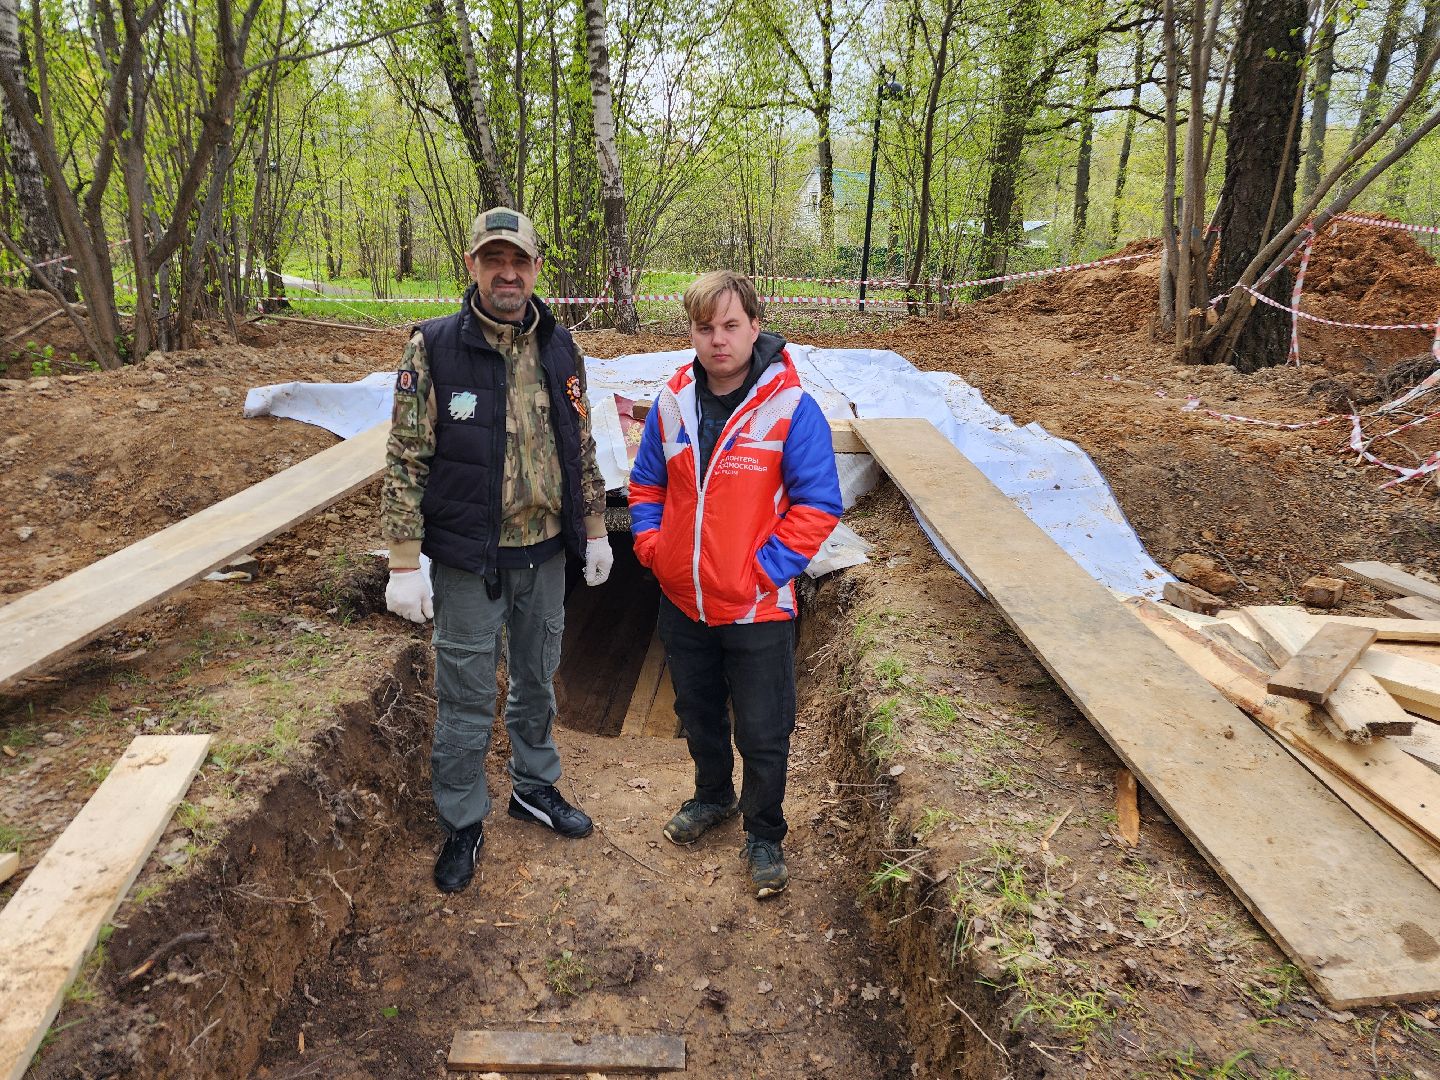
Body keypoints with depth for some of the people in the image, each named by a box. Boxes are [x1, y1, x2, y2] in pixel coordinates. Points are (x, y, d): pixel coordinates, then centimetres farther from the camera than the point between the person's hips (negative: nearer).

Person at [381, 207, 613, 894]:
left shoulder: (560, 348, 2)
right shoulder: (434, 347, -11)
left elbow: (581, 448, 10)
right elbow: (405, 461, -11)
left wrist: (594, 531, 11)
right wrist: (404, 564, -14)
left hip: (545, 553, 4)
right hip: (468, 560, -4)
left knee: (537, 681, 20)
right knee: (466, 699, 8)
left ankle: (534, 786, 42)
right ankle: (462, 823, 28)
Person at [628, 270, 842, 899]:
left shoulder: (790, 406, -13)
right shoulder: (672, 404, 1)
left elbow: (818, 504, -12)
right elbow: (646, 483, 14)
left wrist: (766, 568, -17)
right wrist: (650, 544, 0)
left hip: (757, 610, -4)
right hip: (682, 601, 5)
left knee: (763, 734, 7)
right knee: (698, 715, 23)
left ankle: (763, 836, 30)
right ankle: (712, 798, 48)